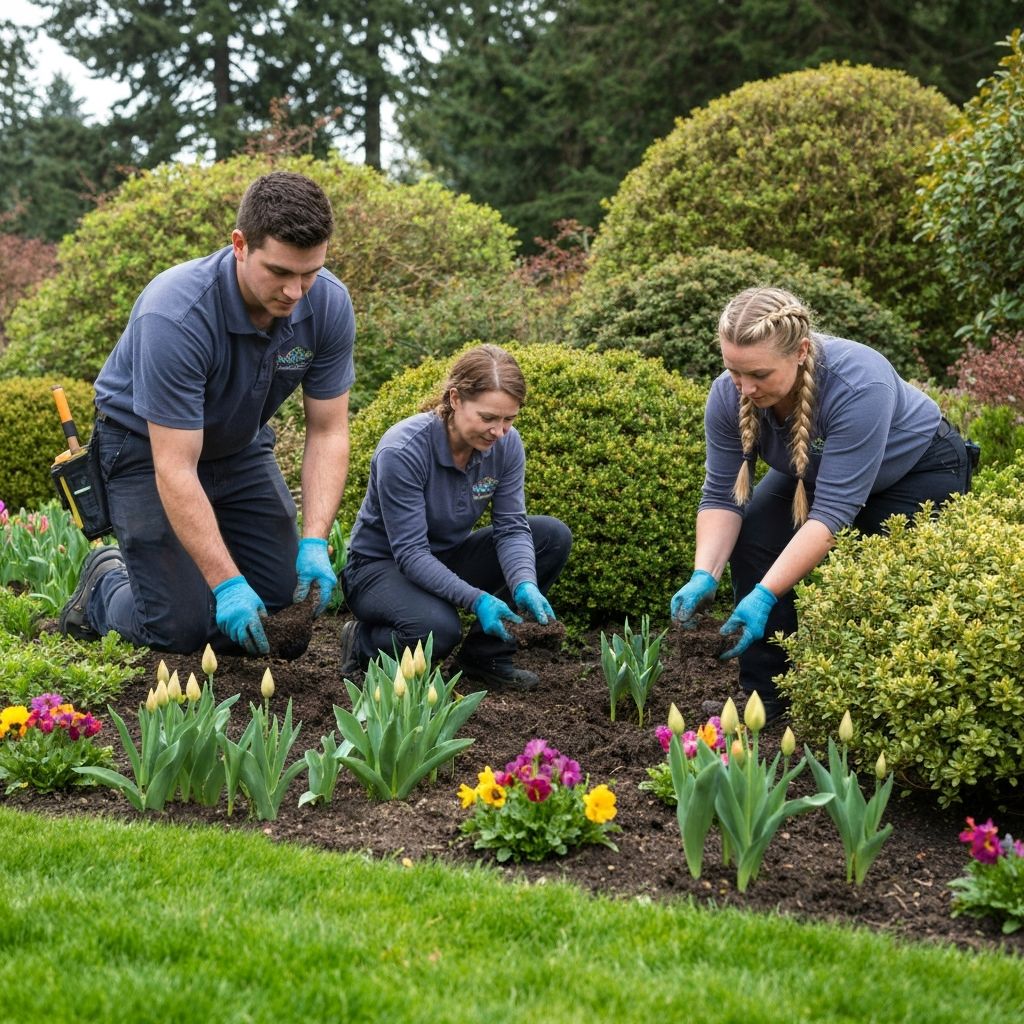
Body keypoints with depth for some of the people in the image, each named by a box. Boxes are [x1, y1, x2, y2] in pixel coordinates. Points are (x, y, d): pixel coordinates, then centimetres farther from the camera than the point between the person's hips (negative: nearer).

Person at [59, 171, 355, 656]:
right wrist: (227, 583, -38)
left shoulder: (329, 304, -21)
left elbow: (328, 432, -12)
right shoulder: (177, 315, -37)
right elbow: (175, 470, -35)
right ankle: (104, 584, 20)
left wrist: (315, 543, -25)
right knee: (182, 629, -11)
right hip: (148, 447, -5)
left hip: (240, 446, 5)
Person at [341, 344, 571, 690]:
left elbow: (511, 528, -13)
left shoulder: (506, 443, -13)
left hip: (449, 558, 6)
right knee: (437, 628, -38)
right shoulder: (403, 450, -29)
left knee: (554, 536, -13)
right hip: (380, 566, -6)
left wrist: (525, 586, -33)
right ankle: (363, 643, -3)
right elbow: (410, 552, -28)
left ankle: (485, 655, -2)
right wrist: (477, 599, -39)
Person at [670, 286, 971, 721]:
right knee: (750, 537, -14)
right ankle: (767, 699, -7)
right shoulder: (728, 396, -25)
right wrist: (704, 576, -33)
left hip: (918, 469, -5)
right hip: (817, 469, 5)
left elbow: (833, 511, -41)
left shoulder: (858, 385, -41)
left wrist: (765, 596, -46)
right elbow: (721, 495, -18)